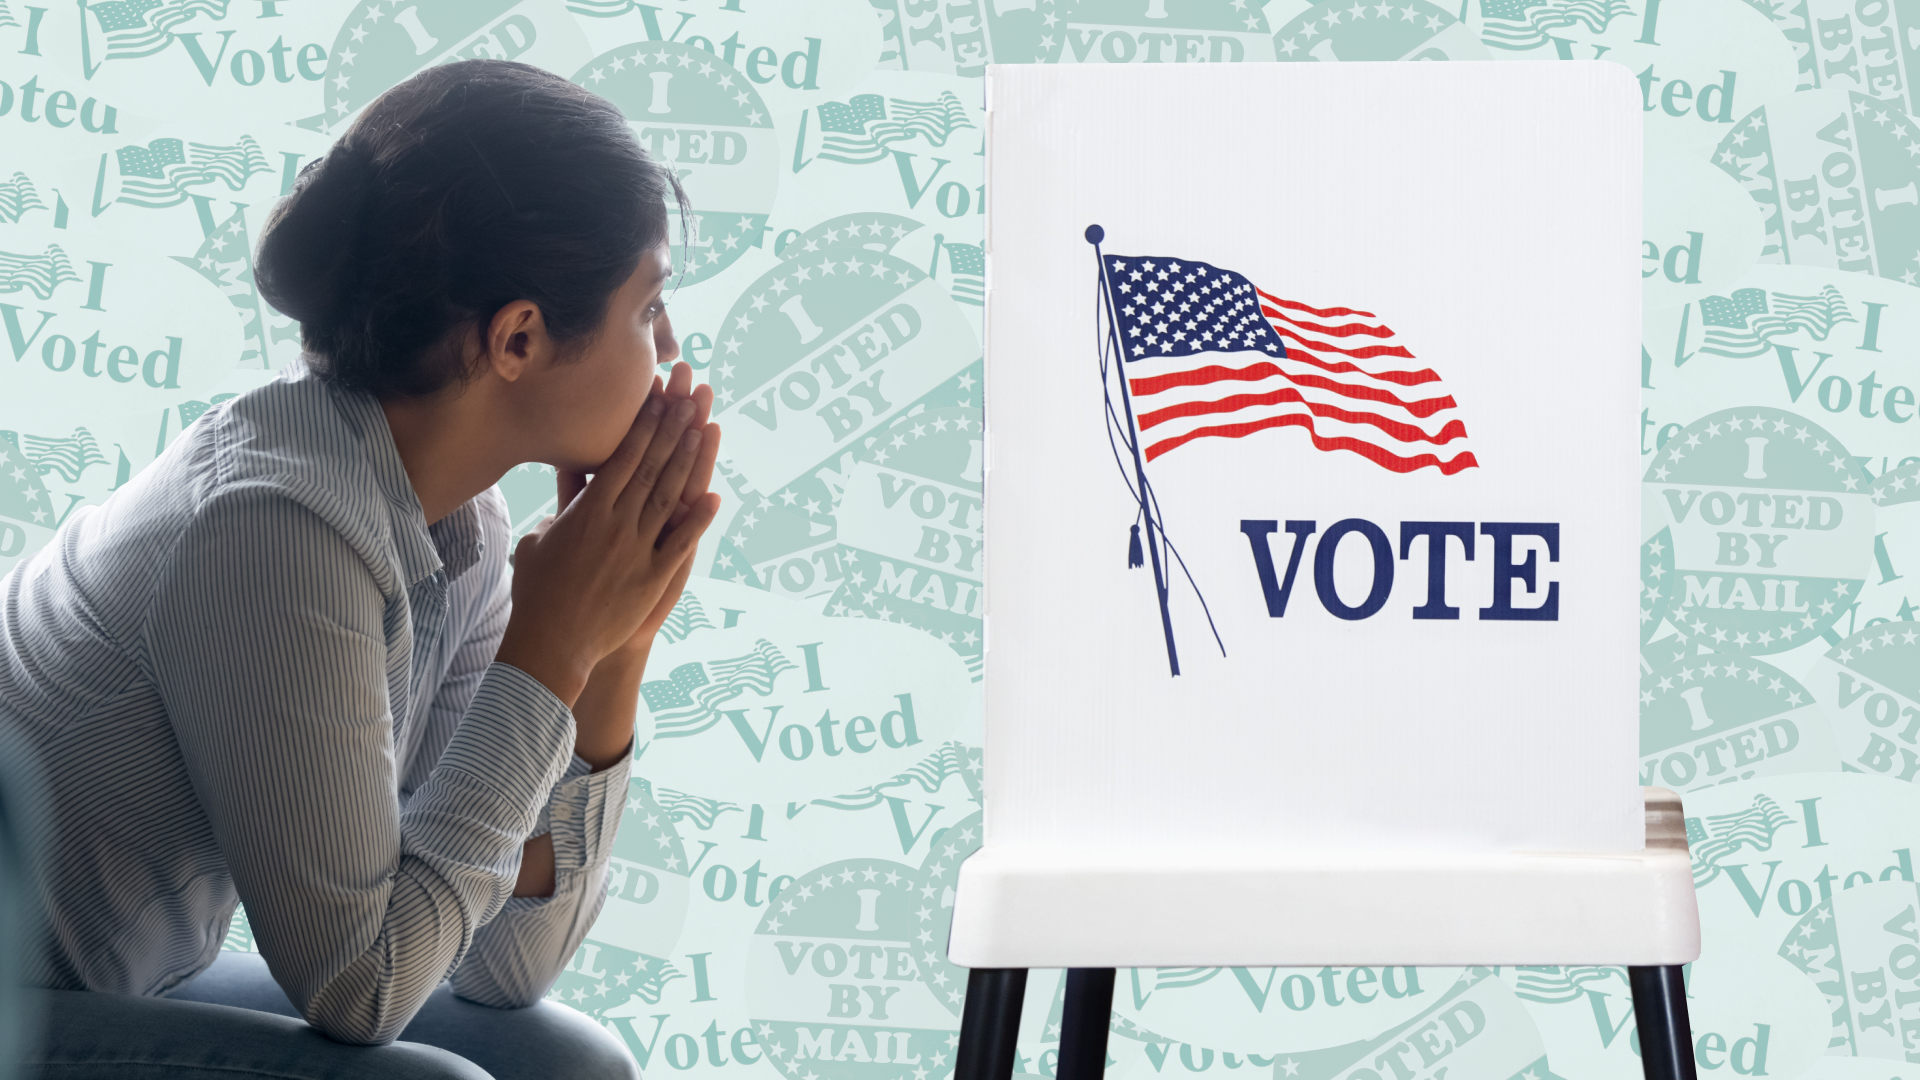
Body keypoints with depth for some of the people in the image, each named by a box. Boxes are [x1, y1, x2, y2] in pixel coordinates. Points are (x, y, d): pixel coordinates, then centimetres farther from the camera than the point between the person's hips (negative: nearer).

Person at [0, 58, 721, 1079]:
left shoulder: (457, 527, 1)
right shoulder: (276, 525, -25)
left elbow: (508, 961, 3)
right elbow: (355, 986, -21)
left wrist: (612, 652, -6)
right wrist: (546, 656, -17)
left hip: (132, 992, 8)